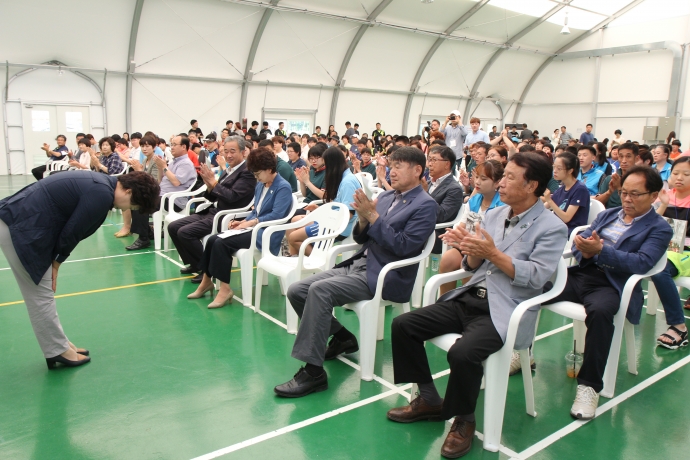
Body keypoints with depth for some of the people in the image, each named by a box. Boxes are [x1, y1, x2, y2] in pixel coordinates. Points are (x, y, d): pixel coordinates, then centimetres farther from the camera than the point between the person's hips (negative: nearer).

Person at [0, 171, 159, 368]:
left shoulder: (100, 183, 9)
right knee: (41, 295, 1)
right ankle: (58, 350, 13)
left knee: (41, 294, 16)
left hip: (18, 221, 10)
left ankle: (59, 344, 27)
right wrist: (57, 261, 0)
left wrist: (54, 261, 10)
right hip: (21, 228, -10)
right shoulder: (102, 195, -21)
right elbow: (71, 231, -16)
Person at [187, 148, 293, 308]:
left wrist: (250, 223, -19)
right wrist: (243, 221, 3)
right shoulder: (260, 185, 16)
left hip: (266, 234, -9)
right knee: (213, 240, -8)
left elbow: (276, 215, -20)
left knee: (221, 243, -23)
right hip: (254, 227, 9)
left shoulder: (283, 187, -11)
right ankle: (206, 281, 3)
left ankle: (224, 289, -16)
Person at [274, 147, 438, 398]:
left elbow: (404, 246, -16)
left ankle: (313, 371, -21)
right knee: (296, 291, -2)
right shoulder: (385, 197, 16)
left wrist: (372, 216, -17)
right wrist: (363, 219, -6)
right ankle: (342, 337, 17)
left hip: (384, 276, -8)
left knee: (319, 290, -29)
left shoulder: (425, 205, -6)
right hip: (358, 264, 8)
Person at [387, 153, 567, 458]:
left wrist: (493, 253, -20)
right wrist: (470, 250, -9)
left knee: (463, 353, -33)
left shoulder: (552, 228, -5)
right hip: (469, 297, 7)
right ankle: (429, 400, 11)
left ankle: (464, 421, -3)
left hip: (505, 310, -7)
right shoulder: (494, 215, 13)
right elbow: (474, 267, 13)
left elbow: (537, 277, -16)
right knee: (403, 325, -5)